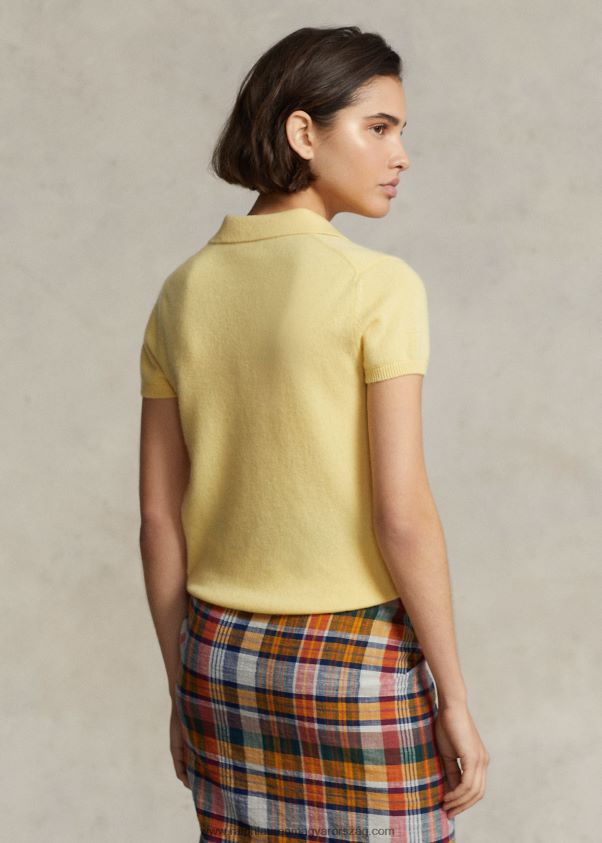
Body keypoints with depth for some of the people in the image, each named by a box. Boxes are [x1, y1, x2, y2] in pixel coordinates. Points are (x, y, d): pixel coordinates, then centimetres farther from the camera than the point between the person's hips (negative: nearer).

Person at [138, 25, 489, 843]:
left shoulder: (183, 295, 2)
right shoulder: (379, 286, -15)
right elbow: (403, 514, -18)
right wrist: (455, 702, -9)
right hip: (359, 667, -5)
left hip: (227, 657, 6)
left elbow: (159, 515, 3)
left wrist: (184, 686, 13)